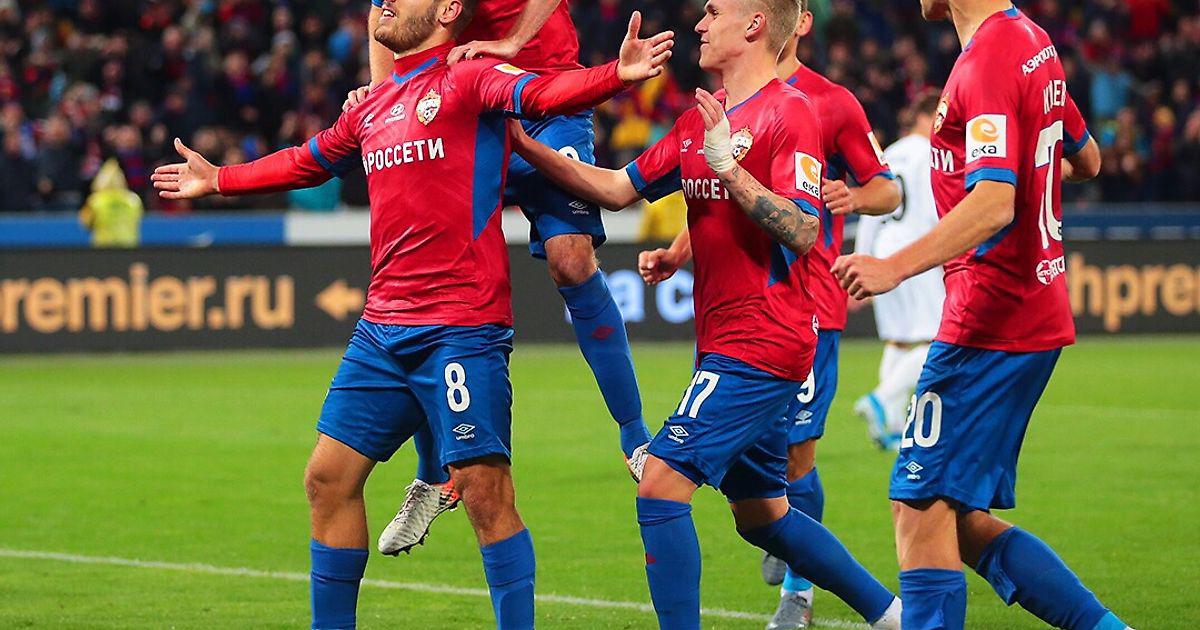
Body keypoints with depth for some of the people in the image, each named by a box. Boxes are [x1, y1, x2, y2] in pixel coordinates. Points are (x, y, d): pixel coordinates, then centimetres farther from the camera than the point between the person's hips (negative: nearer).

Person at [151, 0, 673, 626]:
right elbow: (307, 162, 36)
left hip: (461, 331, -8)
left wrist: (616, 75, -42)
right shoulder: (372, 107, 18)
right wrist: (219, 180, 46)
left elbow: (542, 93, -23)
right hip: (381, 332, 8)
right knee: (329, 478, 9)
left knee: (485, 491, -11)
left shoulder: (469, 79, -4)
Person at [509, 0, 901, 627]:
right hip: (726, 343, 10)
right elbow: (616, 188, 17)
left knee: (660, 483, -15)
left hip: (758, 346, -10)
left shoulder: (789, 114, -13)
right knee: (762, 516, 16)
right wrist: (524, 146, 10)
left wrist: (728, 165, -25)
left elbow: (801, 232, -20)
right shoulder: (700, 120, 14)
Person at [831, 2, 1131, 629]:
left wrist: (896, 267, -35)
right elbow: (1085, 160, 25)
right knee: (961, 520, 12)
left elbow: (993, 205, -28)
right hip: (1038, 314, 10)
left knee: (921, 507, -8)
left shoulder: (987, 62, -17)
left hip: (989, 321, -10)